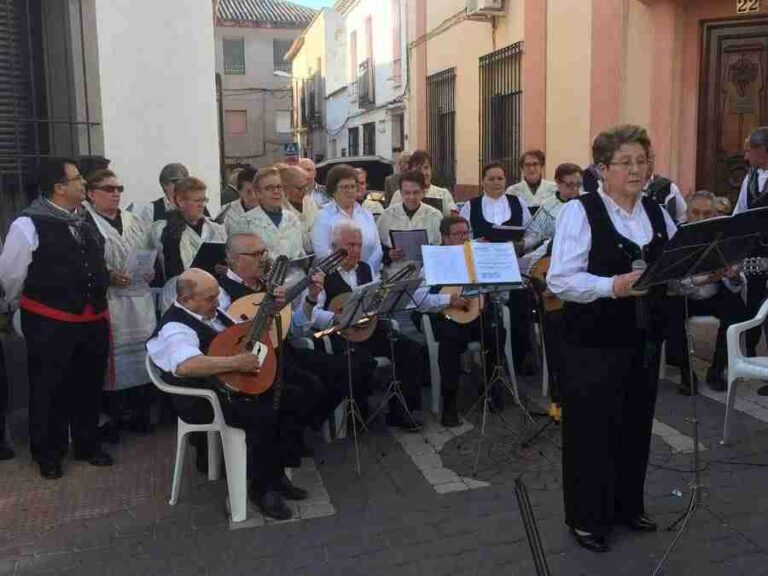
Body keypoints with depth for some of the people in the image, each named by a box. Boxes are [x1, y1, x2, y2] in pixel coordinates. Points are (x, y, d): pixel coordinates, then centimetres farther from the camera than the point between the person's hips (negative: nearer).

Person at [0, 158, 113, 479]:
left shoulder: (85, 224, 8)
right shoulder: (29, 224, -12)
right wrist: (30, 306, 8)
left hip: (92, 320, 6)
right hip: (49, 324, -6)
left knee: (89, 385, 16)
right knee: (49, 389, 8)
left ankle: (88, 445, 34)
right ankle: (48, 453, 27)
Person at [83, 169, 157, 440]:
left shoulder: (136, 223, 16)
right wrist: (107, 277, -20)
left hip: (139, 300, 6)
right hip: (105, 301, -5)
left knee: (142, 352, 7)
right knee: (111, 357, -3)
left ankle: (140, 413, 20)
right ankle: (112, 417, 11)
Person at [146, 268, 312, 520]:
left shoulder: (209, 311, 8)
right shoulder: (176, 328, -22)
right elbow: (185, 366, -43)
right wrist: (235, 362, -39)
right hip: (205, 401, -9)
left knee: (290, 400, -5)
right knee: (265, 416, -28)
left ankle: (276, 473, 7)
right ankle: (261, 487, -7)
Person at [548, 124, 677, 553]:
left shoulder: (658, 213, 9)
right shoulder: (580, 211, -11)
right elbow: (560, 280, -17)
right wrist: (612, 286, -27)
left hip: (644, 341, 6)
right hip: (594, 345, -6)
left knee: (636, 426, 18)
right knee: (592, 430, 5)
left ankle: (628, 506, 38)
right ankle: (587, 517, 24)